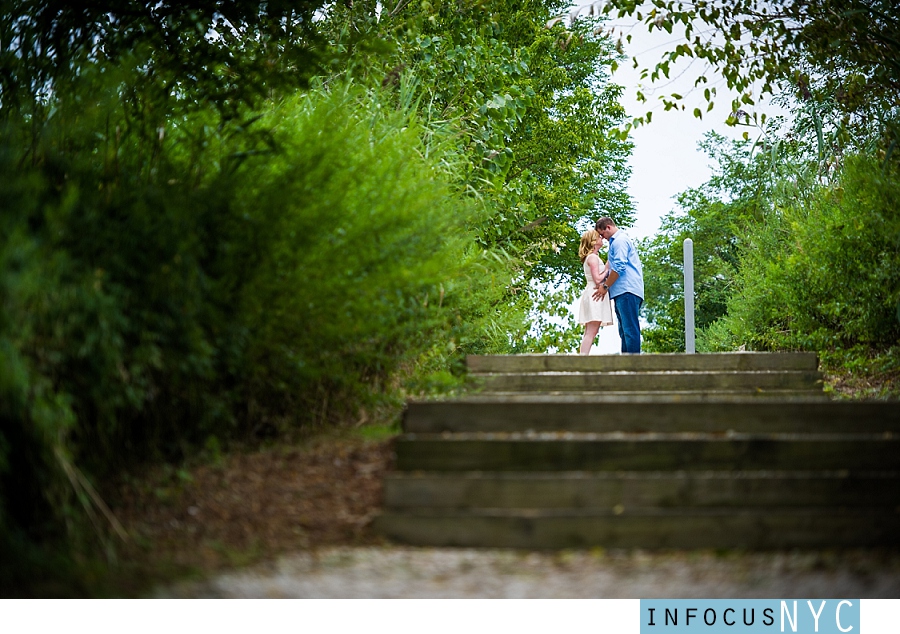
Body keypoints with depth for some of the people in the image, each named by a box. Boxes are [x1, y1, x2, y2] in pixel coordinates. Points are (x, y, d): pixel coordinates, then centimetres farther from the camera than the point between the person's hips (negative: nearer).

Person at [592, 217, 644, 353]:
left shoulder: (620, 241, -6)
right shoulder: (622, 239, 26)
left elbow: (619, 267, -14)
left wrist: (605, 286, -8)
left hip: (627, 291, -11)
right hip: (624, 291, 11)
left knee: (629, 328, -14)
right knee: (624, 330, 8)